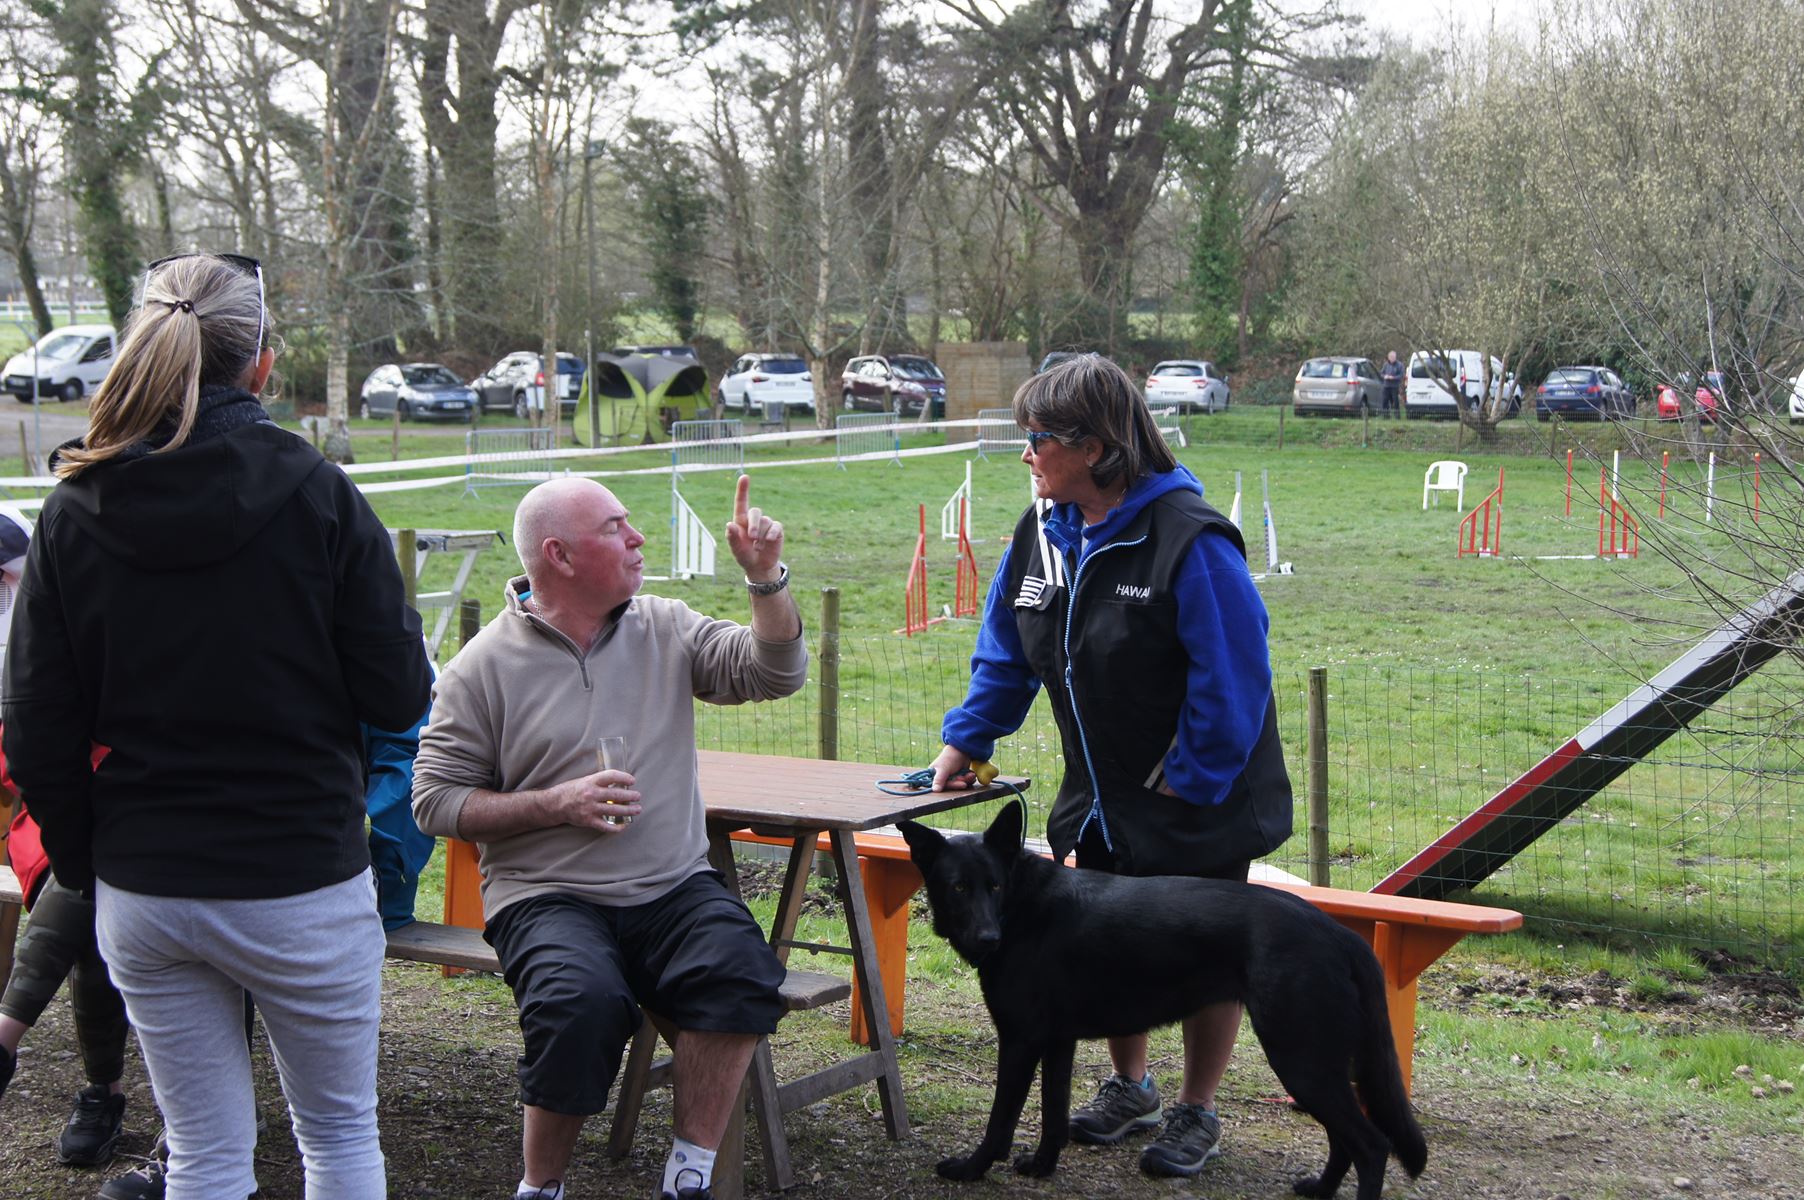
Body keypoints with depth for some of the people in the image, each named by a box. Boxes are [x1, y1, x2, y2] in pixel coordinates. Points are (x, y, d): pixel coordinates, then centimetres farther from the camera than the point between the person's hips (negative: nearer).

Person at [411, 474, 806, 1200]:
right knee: (582, 999, -34)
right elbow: (435, 800, 0)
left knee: (742, 970, -28)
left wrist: (765, 577, -10)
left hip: (674, 889, 3)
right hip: (547, 895, -3)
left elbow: (774, 672, 4)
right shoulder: (484, 667, 0)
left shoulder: (665, 629, 10)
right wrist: (557, 805, -11)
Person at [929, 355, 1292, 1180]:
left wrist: (1188, 784, -18)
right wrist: (966, 739, 1)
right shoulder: (1043, 530, -3)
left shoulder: (1190, 540, -25)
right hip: (1100, 796, 7)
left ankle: (1197, 1113, 24)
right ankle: (1129, 1088, 37)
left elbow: (1232, 678, -22)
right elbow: (1006, 650, 8)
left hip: (1198, 802, -7)